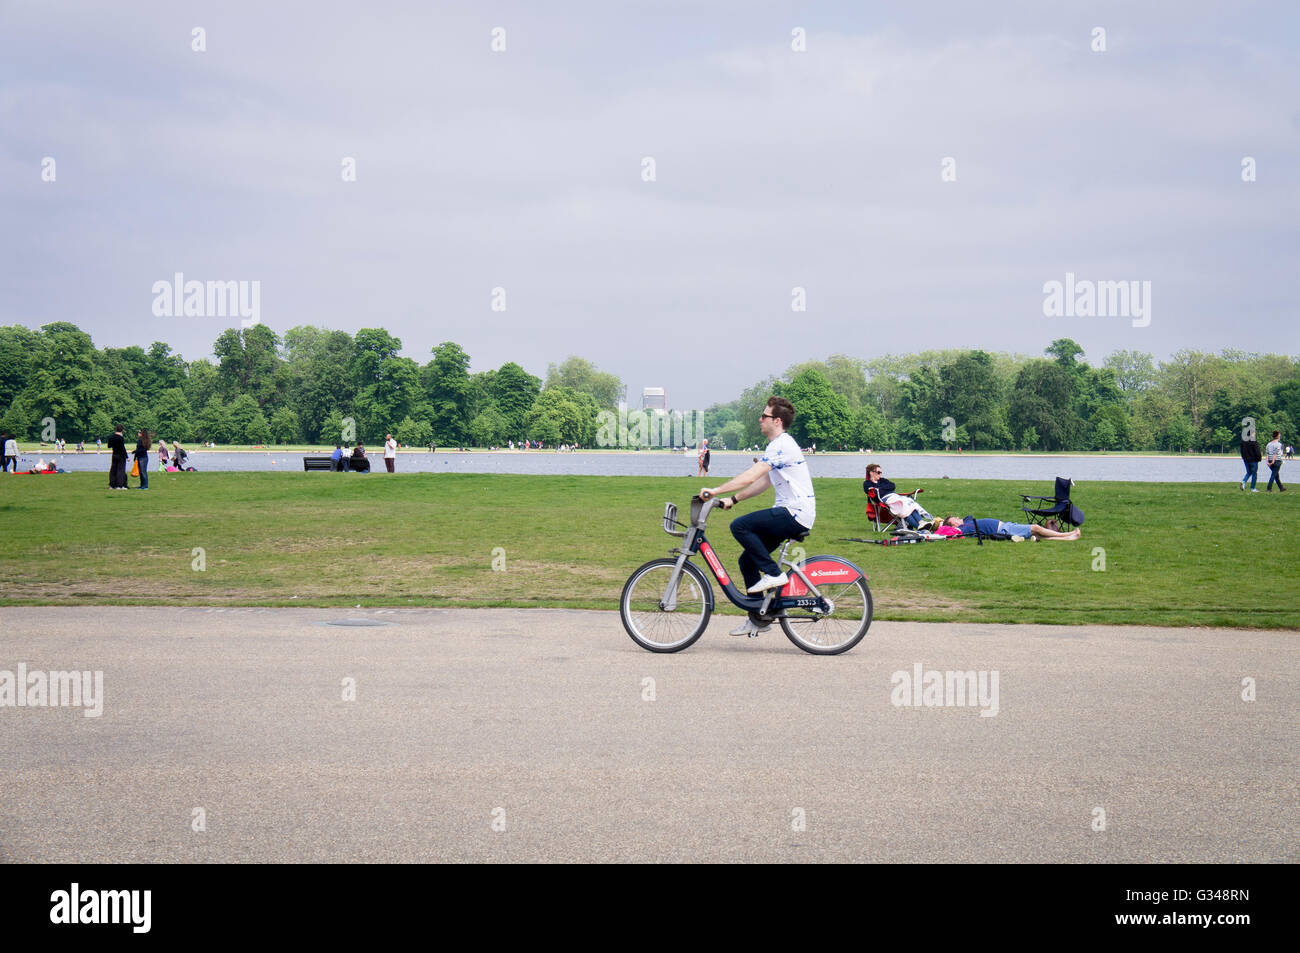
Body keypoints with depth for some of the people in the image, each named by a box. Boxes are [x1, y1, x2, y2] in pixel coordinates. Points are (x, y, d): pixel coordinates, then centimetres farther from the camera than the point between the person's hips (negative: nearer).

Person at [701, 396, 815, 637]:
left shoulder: (781, 446, -15)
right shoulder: (780, 445, 19)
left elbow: (750, 477, -23)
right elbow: (763, 482, 23)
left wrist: (714, 491, -23)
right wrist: (732, 499, 16)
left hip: (795, 514, -10)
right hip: (791, 513, 10)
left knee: (739, 526, -22)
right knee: (748, 560, 9)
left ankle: (774, 573, -13)